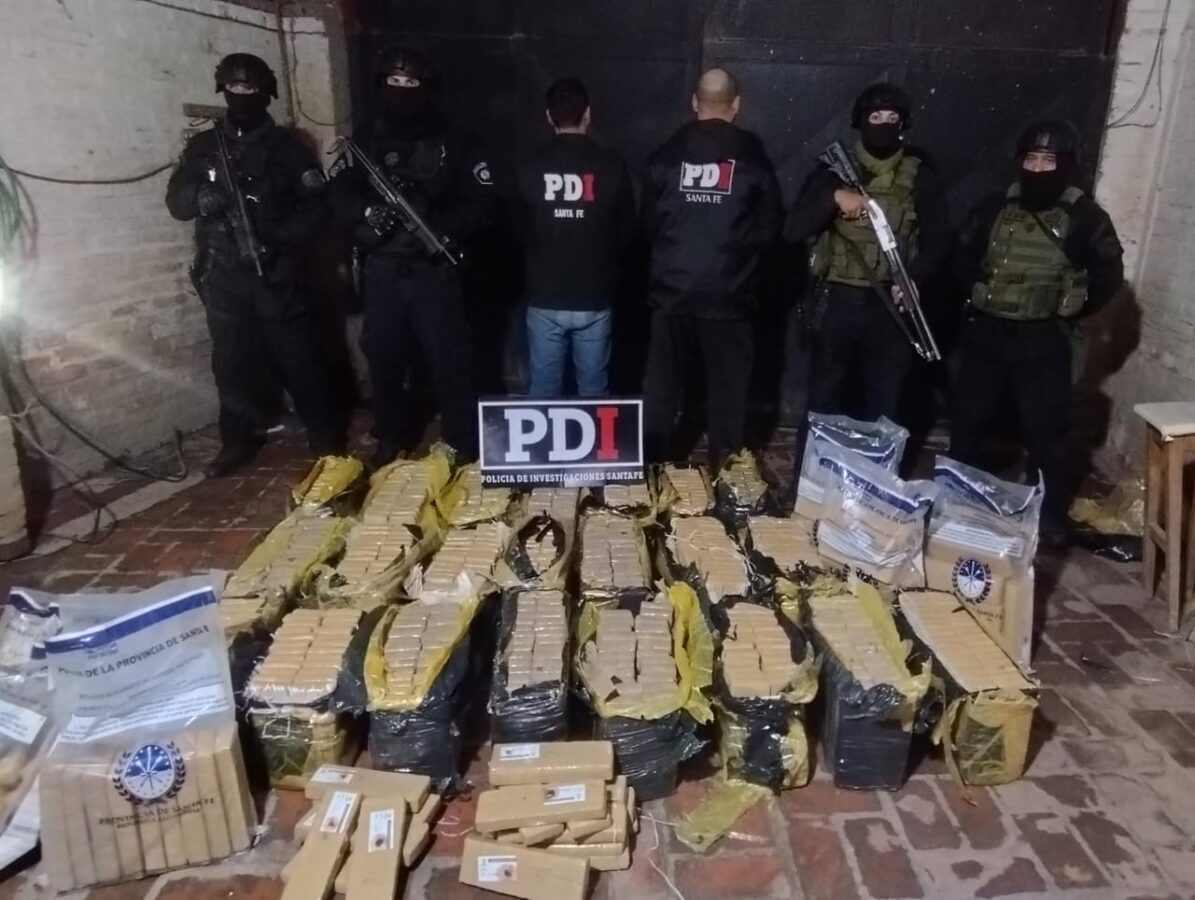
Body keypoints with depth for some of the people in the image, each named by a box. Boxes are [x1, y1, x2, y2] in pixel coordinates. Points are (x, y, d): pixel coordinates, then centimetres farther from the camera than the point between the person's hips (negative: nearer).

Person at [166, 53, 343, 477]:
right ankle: (239, 441, 19)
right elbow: (175, 200, 7)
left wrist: (278, 239, -17)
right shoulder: (203, 146, 11)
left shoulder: (286, 146, 4)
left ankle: (326, 435, 12)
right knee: (232, 362, 6)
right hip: (223, 277, 3)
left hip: (276, 274, -3)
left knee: (298, 357, -1)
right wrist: (199, 196, -16)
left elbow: (316, 208, -3)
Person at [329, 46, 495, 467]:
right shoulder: (366, 140, 10)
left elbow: (481, 204, -1)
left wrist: (445, 228, -18)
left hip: (435, 270, -2)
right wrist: (366, 212, -17)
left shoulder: (450, 141, 4)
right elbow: (340, 193, 4)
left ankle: (464, 445, 10)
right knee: (384, 359, 9)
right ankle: (393, 437, 26)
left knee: (450, 360, -3)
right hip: (382, 270, 3)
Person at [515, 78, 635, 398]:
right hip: (595, 299, 0)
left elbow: (521, 231, 7)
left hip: (544, 299, 1)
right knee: (593, 389, 10)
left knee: (544, 389, 9)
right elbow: (627, 233, 3)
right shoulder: (612, 165, -6)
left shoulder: (531, 167, -4)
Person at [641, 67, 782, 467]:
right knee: (727, 393, 10)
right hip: (728, 296, -1)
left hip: (671, 292, 2)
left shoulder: (665, 156, 0)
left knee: (660, 390, 12)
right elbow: (770, 229, 2)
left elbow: (648, 225, 8)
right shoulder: (753, 157, -3)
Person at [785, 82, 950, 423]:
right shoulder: (834, 170, 4)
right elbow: (793, 230, -6)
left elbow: (938, 240, 2)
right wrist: (833, 197, -21)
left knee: (884, 407, 9)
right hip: (837, 302, 0)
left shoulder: (920, 178, 6)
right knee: (824, 402, 8)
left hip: (891, 306, 1)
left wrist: (914, 278, -17)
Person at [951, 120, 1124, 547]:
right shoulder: (995, 208, 3)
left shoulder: (1084, 217, -4)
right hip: (985, 332, 3)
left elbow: (1109, 276, 4)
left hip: (1043, 340, -3)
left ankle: (1052, 514, 19)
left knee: (1044, 430, 2)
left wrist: (1070, 311, 3)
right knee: (968, 420, 10)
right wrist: (981, 296, 7)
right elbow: (963, 260, 15)